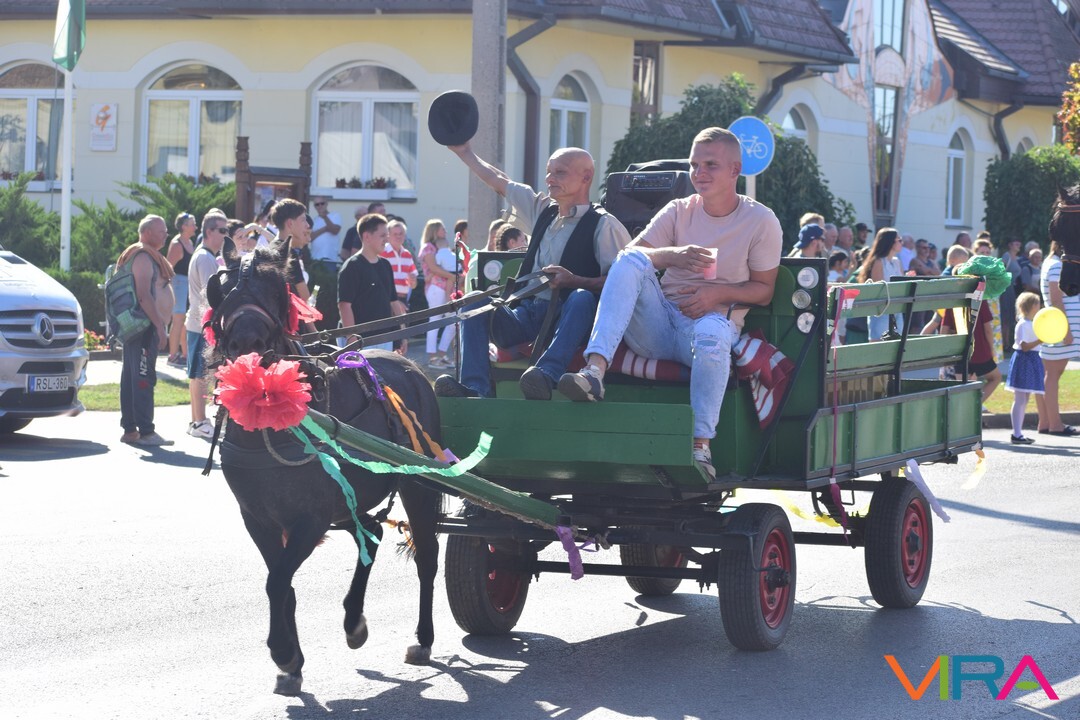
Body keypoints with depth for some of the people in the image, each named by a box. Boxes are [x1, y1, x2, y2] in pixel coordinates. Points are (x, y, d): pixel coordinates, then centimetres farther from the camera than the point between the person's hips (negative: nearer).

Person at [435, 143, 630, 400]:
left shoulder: (603, 225, 0)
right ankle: (475, 387, -34)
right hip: (529, 316, 6)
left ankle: (547, 375, -59)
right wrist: (464, 152, 39)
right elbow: (500, 183, 33)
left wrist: (574, 281, -22)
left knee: (583, 297, -38)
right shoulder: (543, 210, 21)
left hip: (568, 320, -6)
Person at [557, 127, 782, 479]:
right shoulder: (678, 212, 12)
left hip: (716, 320, -3)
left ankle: (701, 446, -38)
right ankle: (594, 370, -43)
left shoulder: (761, 221, 5)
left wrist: (718, 293, -15)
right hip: (659, 324, 3)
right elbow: (630, 253, -2)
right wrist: (672, 255, -23)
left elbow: (764, 290, 4)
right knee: (630, 261, -25)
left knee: (712, 331, -41)